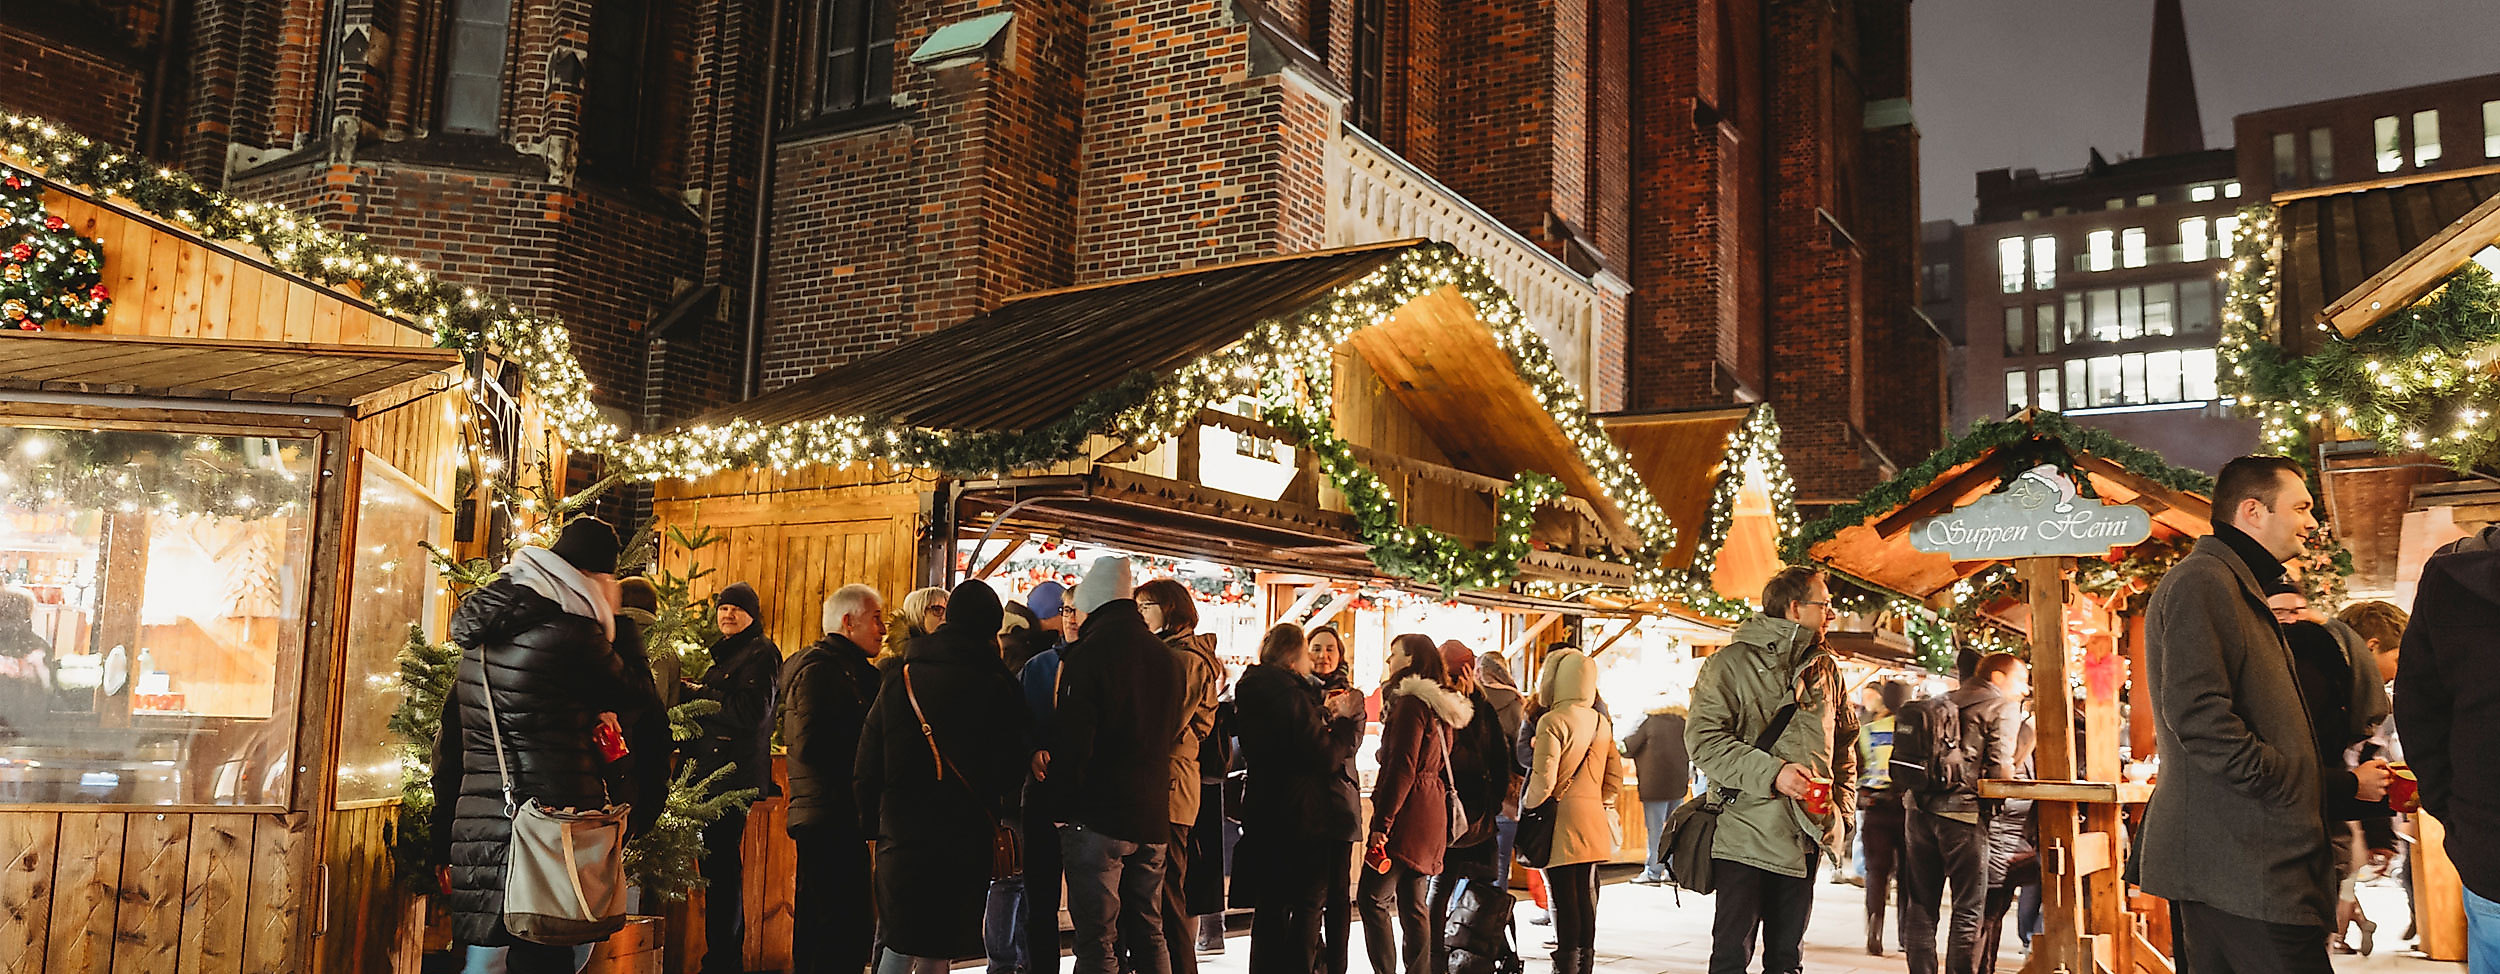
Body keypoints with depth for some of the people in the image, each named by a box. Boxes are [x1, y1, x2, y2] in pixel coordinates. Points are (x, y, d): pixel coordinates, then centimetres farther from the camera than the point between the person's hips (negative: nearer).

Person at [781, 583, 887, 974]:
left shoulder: (850, 669, 22)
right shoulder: (818, 669, -9)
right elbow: (809, 744, -19)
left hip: (841, 820, 10)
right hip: (829, 820, -10)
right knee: (843, 931, -11)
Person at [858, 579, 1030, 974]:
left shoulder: (899, 678, 1)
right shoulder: (997, 687, -6)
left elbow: (868, 763, 3)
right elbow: (1012, 768, -1)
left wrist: (871, 822, 11)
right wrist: (994, 810, 17)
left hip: (904, 837, 2)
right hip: (969, 841, -1)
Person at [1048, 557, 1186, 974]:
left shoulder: (1088, 653, -11)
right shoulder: (1166, 657, 10)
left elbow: (1072, 736, -15)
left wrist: (1061, 787, -1)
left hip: (1098, 816, -7)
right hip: (1153, 815, 7)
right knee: (1149, 935, 15)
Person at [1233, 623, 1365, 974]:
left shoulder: (1253, 692, 9)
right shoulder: (1293, 695, -18)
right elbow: (1326, 757, -19)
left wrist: (1324, 715, 15)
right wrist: (1344, 720, -5)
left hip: (1264, 814, 8)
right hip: (1306, 817, -8)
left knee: (1269, 906, 14)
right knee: (1308, 905, 1)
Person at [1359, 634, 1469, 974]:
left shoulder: (1411, 703, -11)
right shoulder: (1441, 706, 17)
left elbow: (1401, 768, -17)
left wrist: (1381, 822, -16)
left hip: (1409, 814, -9)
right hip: (1432, 814, 9)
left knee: (1372, 898, -7)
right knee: (1414, 904, 10)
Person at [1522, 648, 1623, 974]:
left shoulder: (1552, 721, -14)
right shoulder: (1601, 722, 8)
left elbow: (1543, 779, -18)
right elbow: (1614, 776, 11)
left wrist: (1527, 806, -3)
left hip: (1561, 820, -7)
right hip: (1593, 819, 7)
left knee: (1563, 895, -1)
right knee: (1586, 892, 13)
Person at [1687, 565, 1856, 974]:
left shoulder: (1824, 667, 12)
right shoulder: (1732, 663, -6)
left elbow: (1843, 745, 20)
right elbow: (1704, 740, -13)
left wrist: (1842, 810, 9)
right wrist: (1772, 772, -22)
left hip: (1807, 835, 6)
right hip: (1746, 833, -5)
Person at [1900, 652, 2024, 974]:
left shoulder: (1943, 703, 20)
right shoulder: (2003, 708, 1)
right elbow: (1999, 768, -9)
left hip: (1919, 809, 6)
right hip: (1962, 812, -6)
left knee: (1920, 905, 11)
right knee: (1969, 910, 2)